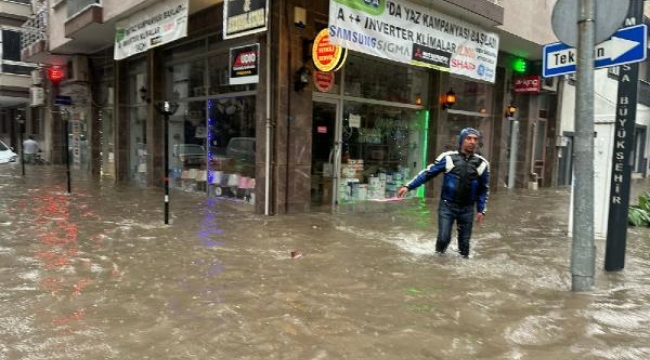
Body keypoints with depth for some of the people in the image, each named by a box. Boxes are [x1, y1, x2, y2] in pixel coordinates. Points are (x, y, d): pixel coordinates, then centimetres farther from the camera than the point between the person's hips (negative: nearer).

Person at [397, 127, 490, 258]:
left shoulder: (482, 163, 1)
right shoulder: (448, 157, -7)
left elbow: (484, 189, 11)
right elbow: (428, 173, -4)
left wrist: (481, 210, 7)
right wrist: (408, 186, -11)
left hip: (467, 209, 2)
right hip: (447, 206, -2)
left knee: (464, 242, 9)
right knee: (443, 238, -6)